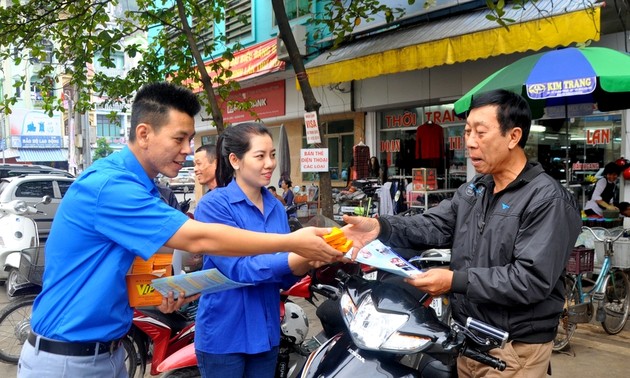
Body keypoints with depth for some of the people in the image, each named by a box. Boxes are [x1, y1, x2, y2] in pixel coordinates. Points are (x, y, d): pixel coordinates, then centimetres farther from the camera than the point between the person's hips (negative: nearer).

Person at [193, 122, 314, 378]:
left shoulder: (276, 208, 6)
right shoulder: (214, 204, -13)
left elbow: (285, 277, 4)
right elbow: (239, 268, -23)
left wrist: (312, 259, -17)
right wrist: (302, 254, -30)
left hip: (266, 331, 6)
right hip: (224, 334, -6)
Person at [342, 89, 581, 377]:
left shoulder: (548, 200, -16)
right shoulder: (472, 190, 10)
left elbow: (532, 279, -24)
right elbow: (432, 226, -2)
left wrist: (455, 281, -27)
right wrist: (380, 227, -19)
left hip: (515, 349, -7)